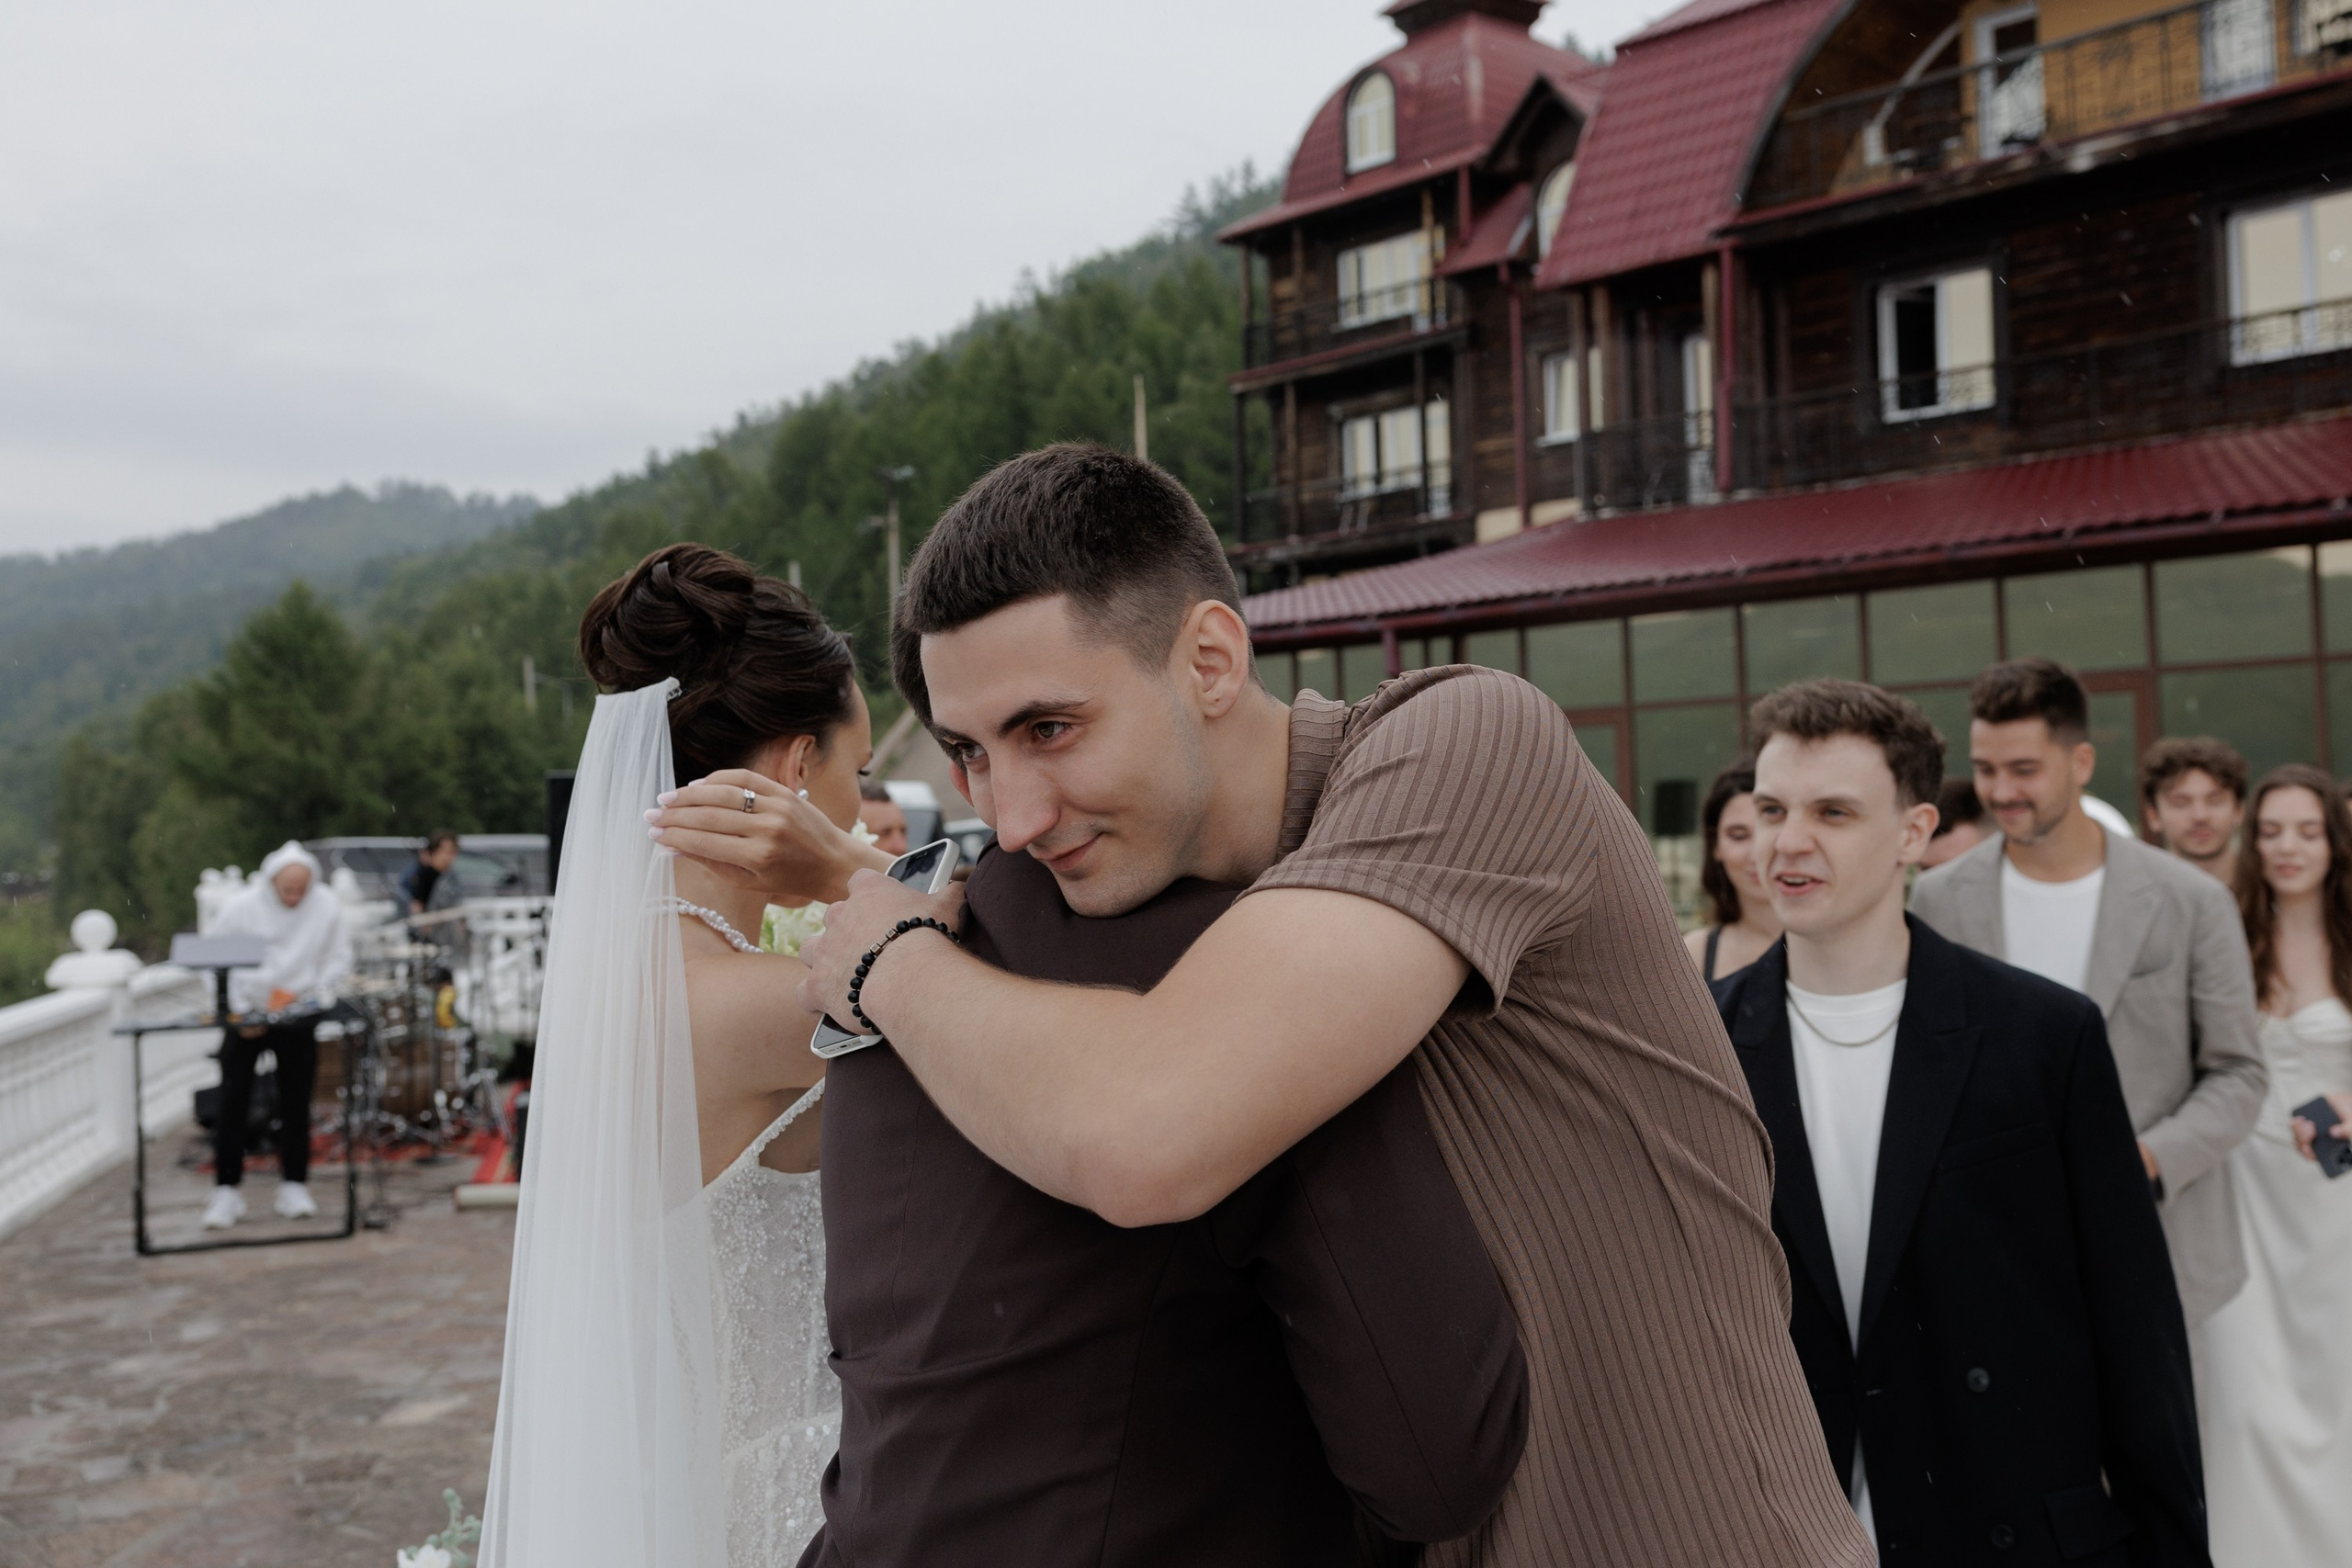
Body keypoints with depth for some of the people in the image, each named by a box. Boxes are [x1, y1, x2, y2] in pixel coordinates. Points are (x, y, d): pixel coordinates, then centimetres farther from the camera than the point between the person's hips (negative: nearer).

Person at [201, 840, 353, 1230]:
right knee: (232, 1103, -3)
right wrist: (241, 1011, -10)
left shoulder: (327, 906, -7)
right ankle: (227, 1191, 6)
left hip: (298, 1018, 1)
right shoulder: (240, 907, -11)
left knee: (296, 1103, 4)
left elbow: (338, 959, 1)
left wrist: (317, 993, -14)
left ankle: (293, 1188, 14)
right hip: (245, 1017, -1)